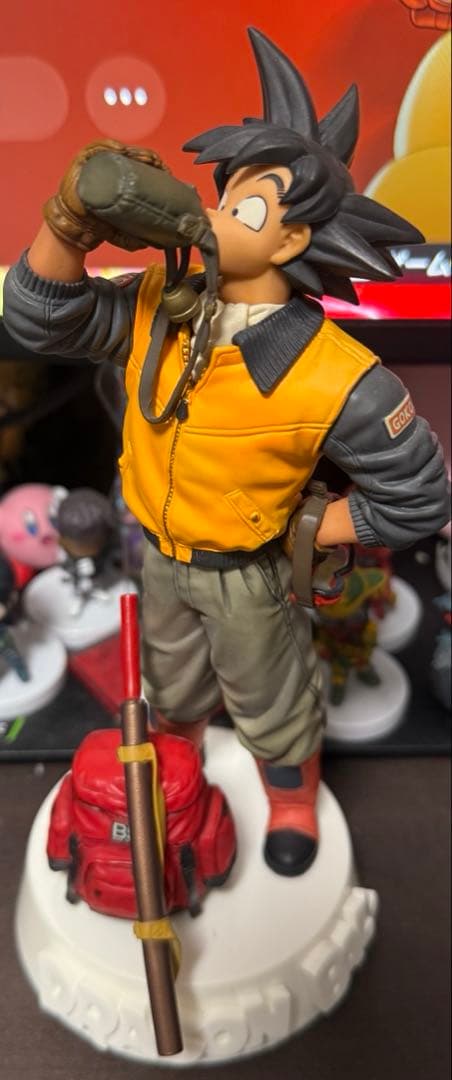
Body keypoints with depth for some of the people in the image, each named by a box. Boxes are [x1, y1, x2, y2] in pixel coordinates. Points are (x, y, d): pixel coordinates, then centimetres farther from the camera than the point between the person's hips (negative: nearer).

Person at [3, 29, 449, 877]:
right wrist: (73, 220, -35)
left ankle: (292, 798, 57)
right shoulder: (156, 308, -17)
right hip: (160, 553, 5)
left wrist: (294, 541, -18)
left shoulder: (331, 378, -32)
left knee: (269, 700, 23)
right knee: (172, 678, 33)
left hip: (246, 571, -5)